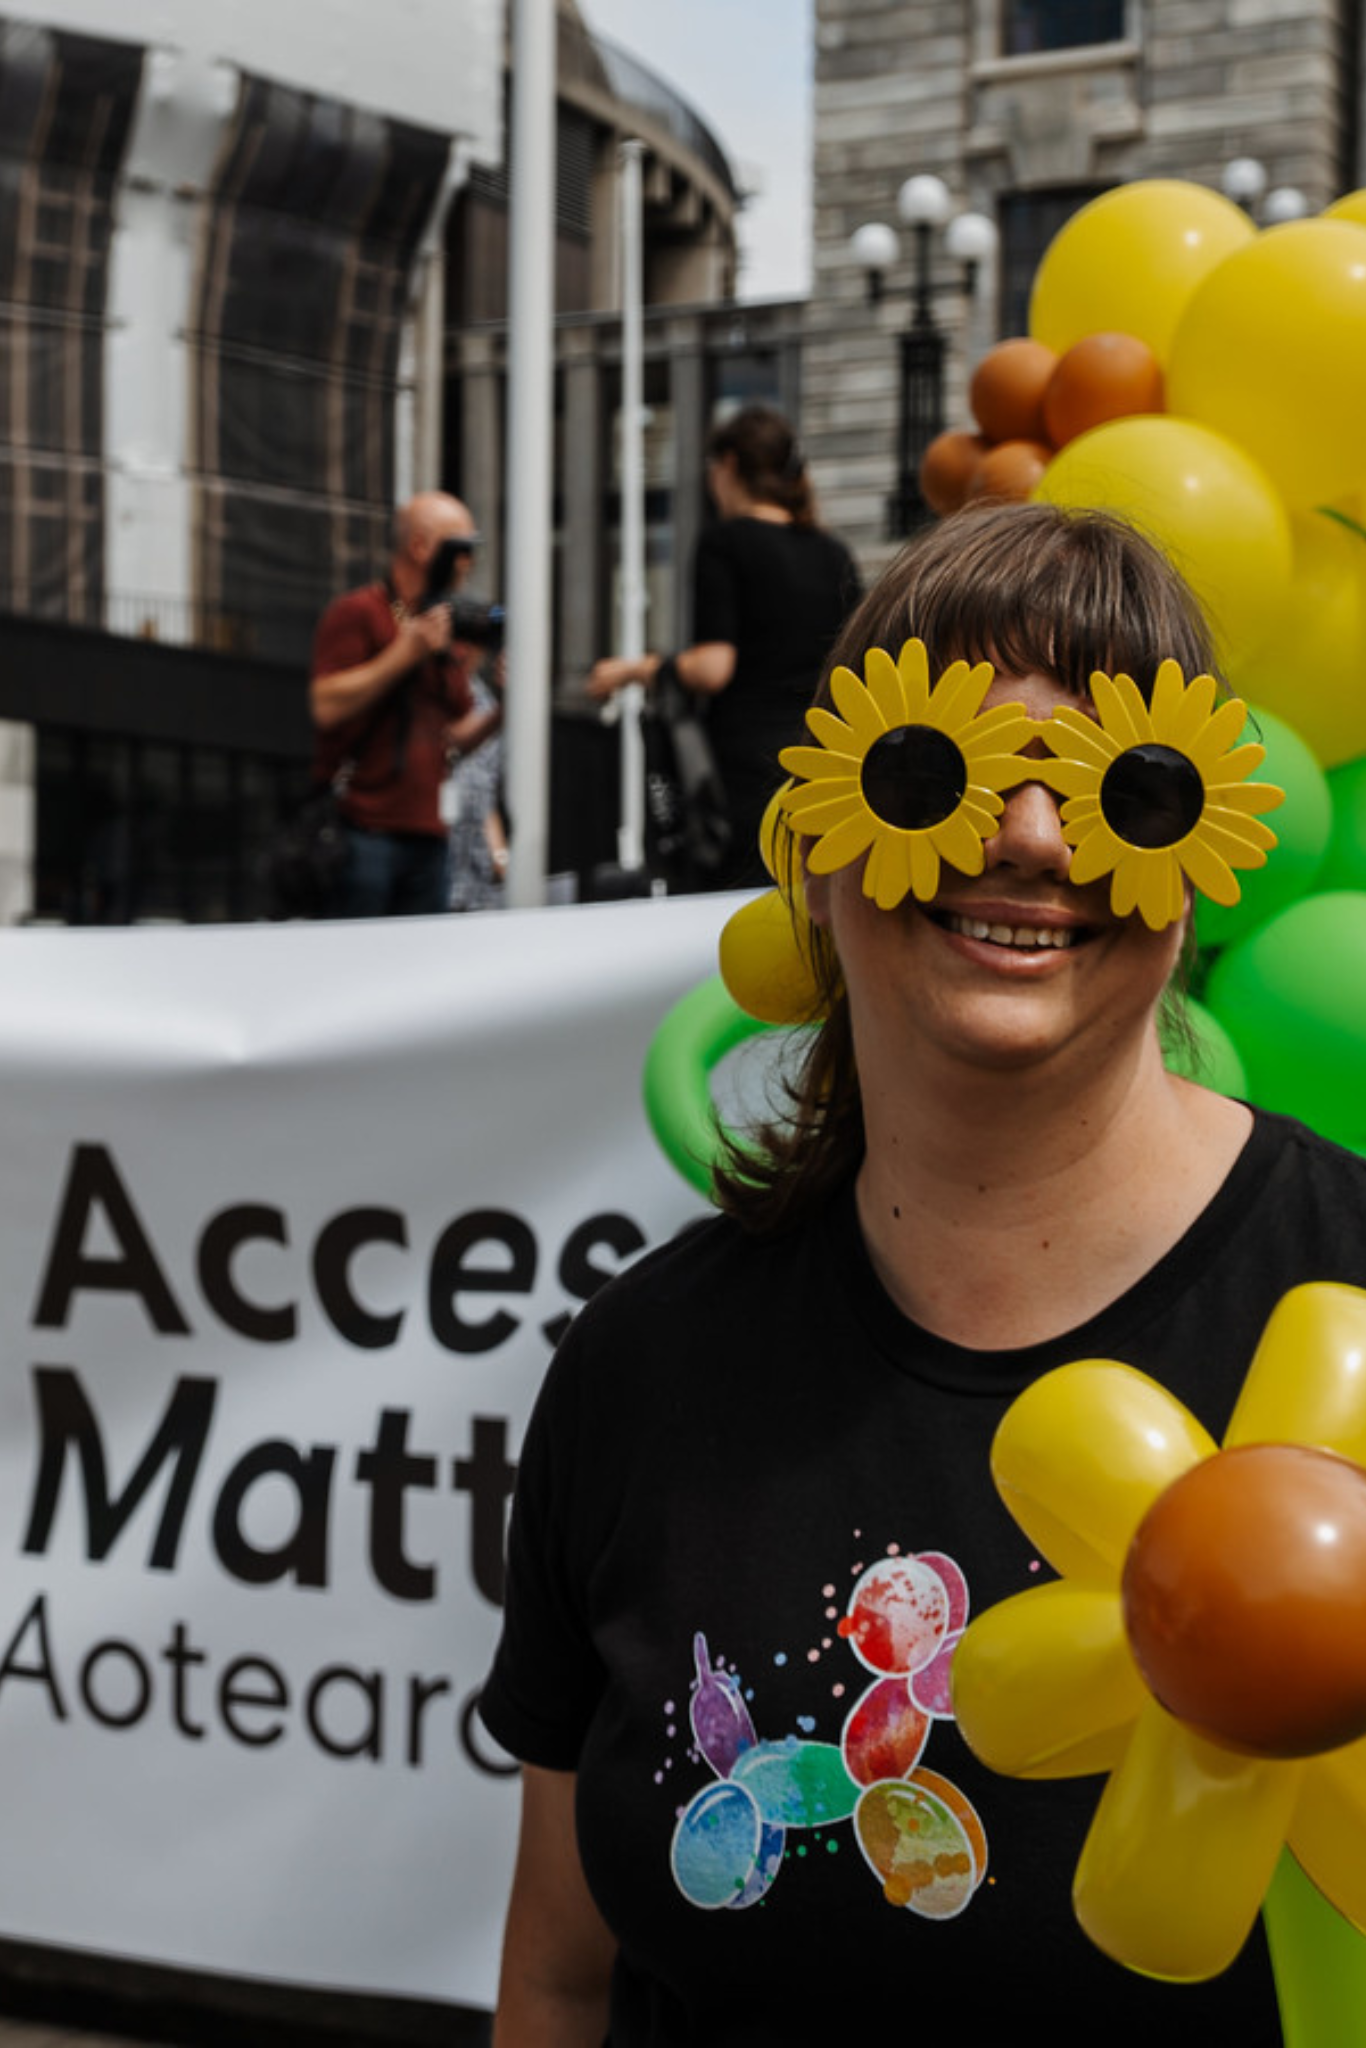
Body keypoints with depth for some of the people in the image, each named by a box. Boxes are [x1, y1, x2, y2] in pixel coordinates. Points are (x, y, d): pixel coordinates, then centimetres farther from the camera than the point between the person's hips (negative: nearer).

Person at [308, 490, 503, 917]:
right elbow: (326, 706, -15)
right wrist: (405, 653, -14)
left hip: (427, 835, 7)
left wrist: (500, 710, 4)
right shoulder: (357, 613, -3)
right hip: (363, 830, -7)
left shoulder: (448, 633, 20)